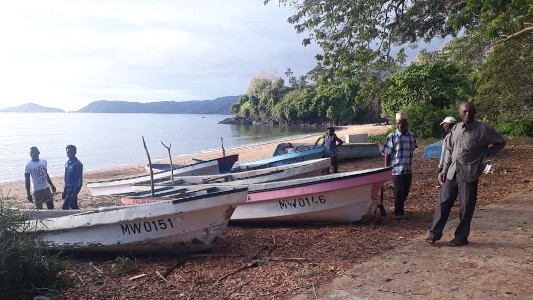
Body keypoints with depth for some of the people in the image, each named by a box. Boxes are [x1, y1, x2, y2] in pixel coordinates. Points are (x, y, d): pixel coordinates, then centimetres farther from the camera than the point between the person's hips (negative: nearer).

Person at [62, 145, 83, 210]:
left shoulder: (78, 164, -17)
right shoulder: (67, 163, 10)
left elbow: (79, 181, -19)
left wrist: (74, 194, -22)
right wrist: (64, 191, 18)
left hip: (73, 190, -8)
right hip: (67, 189, 8)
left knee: (65, 207, -10)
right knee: (74, 207, 12)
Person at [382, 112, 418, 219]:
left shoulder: (412, 135, 4)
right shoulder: (392, 137, -9)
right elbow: (387, 154, -7)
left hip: (408, 169, 5)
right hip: (397, 169, -5)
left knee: (406, 191, 14)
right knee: (399, 191, 0)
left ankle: (400, 207, 37)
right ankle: (398, 212, 17)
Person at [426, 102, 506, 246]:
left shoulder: (483, 129, -6)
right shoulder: (456, 128, 9)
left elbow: (500, 142, 4)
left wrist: (483, 156, -2)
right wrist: (444, 170, 8)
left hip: (469, 174, -4)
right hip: (452, 173, 5)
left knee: (466, 207, 4)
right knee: (443, 202, 7)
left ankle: (461, 237, 18)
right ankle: (435, 233, 16)